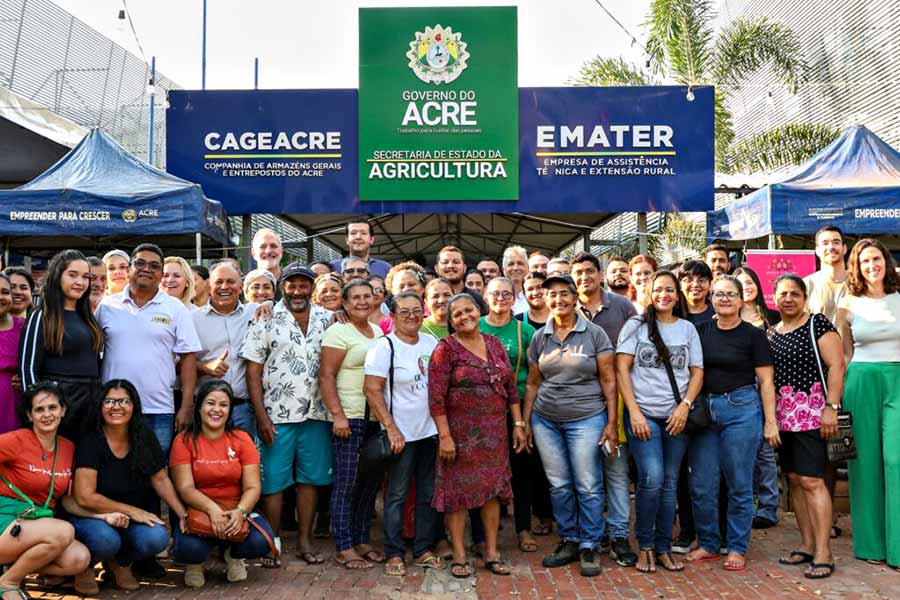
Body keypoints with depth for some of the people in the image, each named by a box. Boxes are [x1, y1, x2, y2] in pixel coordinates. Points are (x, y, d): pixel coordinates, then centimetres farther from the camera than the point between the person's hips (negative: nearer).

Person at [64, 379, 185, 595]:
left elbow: (161, 480, 4)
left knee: (157, 538, -26)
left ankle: (121, 563, 8)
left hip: (132, 520, 3)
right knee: (106, 539, -35)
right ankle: (84, 566, 2)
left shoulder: (145, 438, -2)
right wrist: (131, 510, -16)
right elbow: (85, 497, -17)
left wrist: (183, 515, -6)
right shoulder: (90, 443, -14)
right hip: (93, 516, -3)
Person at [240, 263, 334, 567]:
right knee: (273, 481, 2)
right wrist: (261, 417, -10)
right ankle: (272, 544, 15)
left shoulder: (328, 319, 7)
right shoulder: (265, 321, -2)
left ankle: (305, 541, 22)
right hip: (277, 416, -3)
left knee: (310, 479, 10)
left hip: (316, 415, 3)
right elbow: (253, 371, -4)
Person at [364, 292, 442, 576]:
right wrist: (391, 429, -17)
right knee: (397, 495, 2)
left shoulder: (431, 343, 6)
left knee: (429, 493, 11)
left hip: (431, 431, 5)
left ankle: (423, 549, 23)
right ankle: (393, 554, 13)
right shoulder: (384, 347, -10)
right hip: (402, 434, -5)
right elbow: (372, 391, -13)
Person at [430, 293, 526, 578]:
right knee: (459, 490, 3)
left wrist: (518, 424, 6)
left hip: (495, 431, 5)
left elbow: (511, 387, 11)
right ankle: (459, 556, 15)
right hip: (460, 431, -4)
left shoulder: (495, 344, 8)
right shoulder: (446, 348, -7)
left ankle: (492, 552, 21)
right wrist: (444, 436, -17)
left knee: (493, 489, 9)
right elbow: (436, 396, -12)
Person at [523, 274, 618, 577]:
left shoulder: (594, 334, -3)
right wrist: (526, 421, 8)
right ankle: (568, 541, 24)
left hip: (586, 419, -3)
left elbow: (609, 381, -3)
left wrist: (612, 423, -8)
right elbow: (532, 383, 12)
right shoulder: (540, 337, 7)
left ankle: (589, 546, 15)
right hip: (546, 420, 3)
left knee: (588, 486, 0)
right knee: (559, 485, 10)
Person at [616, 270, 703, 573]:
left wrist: (685, 406, -7)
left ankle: (663, 547, 18)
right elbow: (621, 370, -2)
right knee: (652, 479, -13)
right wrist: (634, 412, -10)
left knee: (670, 483, 6)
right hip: (643, 414, -3)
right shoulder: (636, 325, 2)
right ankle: (645, 546, 5)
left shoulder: (688, 329, 11)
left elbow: (697, 373, 9)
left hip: (676, 416, 3)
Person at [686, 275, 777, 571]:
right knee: (702, 485, 5)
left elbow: (765, 381, -1)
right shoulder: (701, 331, 9)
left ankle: (737, 548, 17)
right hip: (704, 409, 3)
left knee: (739, 484, 3)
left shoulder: (753, 335, 0)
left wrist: (770, 421, -6)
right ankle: (708, 544, 21)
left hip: (741, 409, -3)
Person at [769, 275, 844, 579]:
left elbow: (836, 365, -10)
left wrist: (831, 408, -16)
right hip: (782, 414, 6)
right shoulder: (771, 332, 13)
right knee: (794, 479, 9)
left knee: (811, 480, -9)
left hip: (810, 412, -6)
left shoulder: (817, 324, -4)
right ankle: (807, 545, 19)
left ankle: (823, 553, -4)